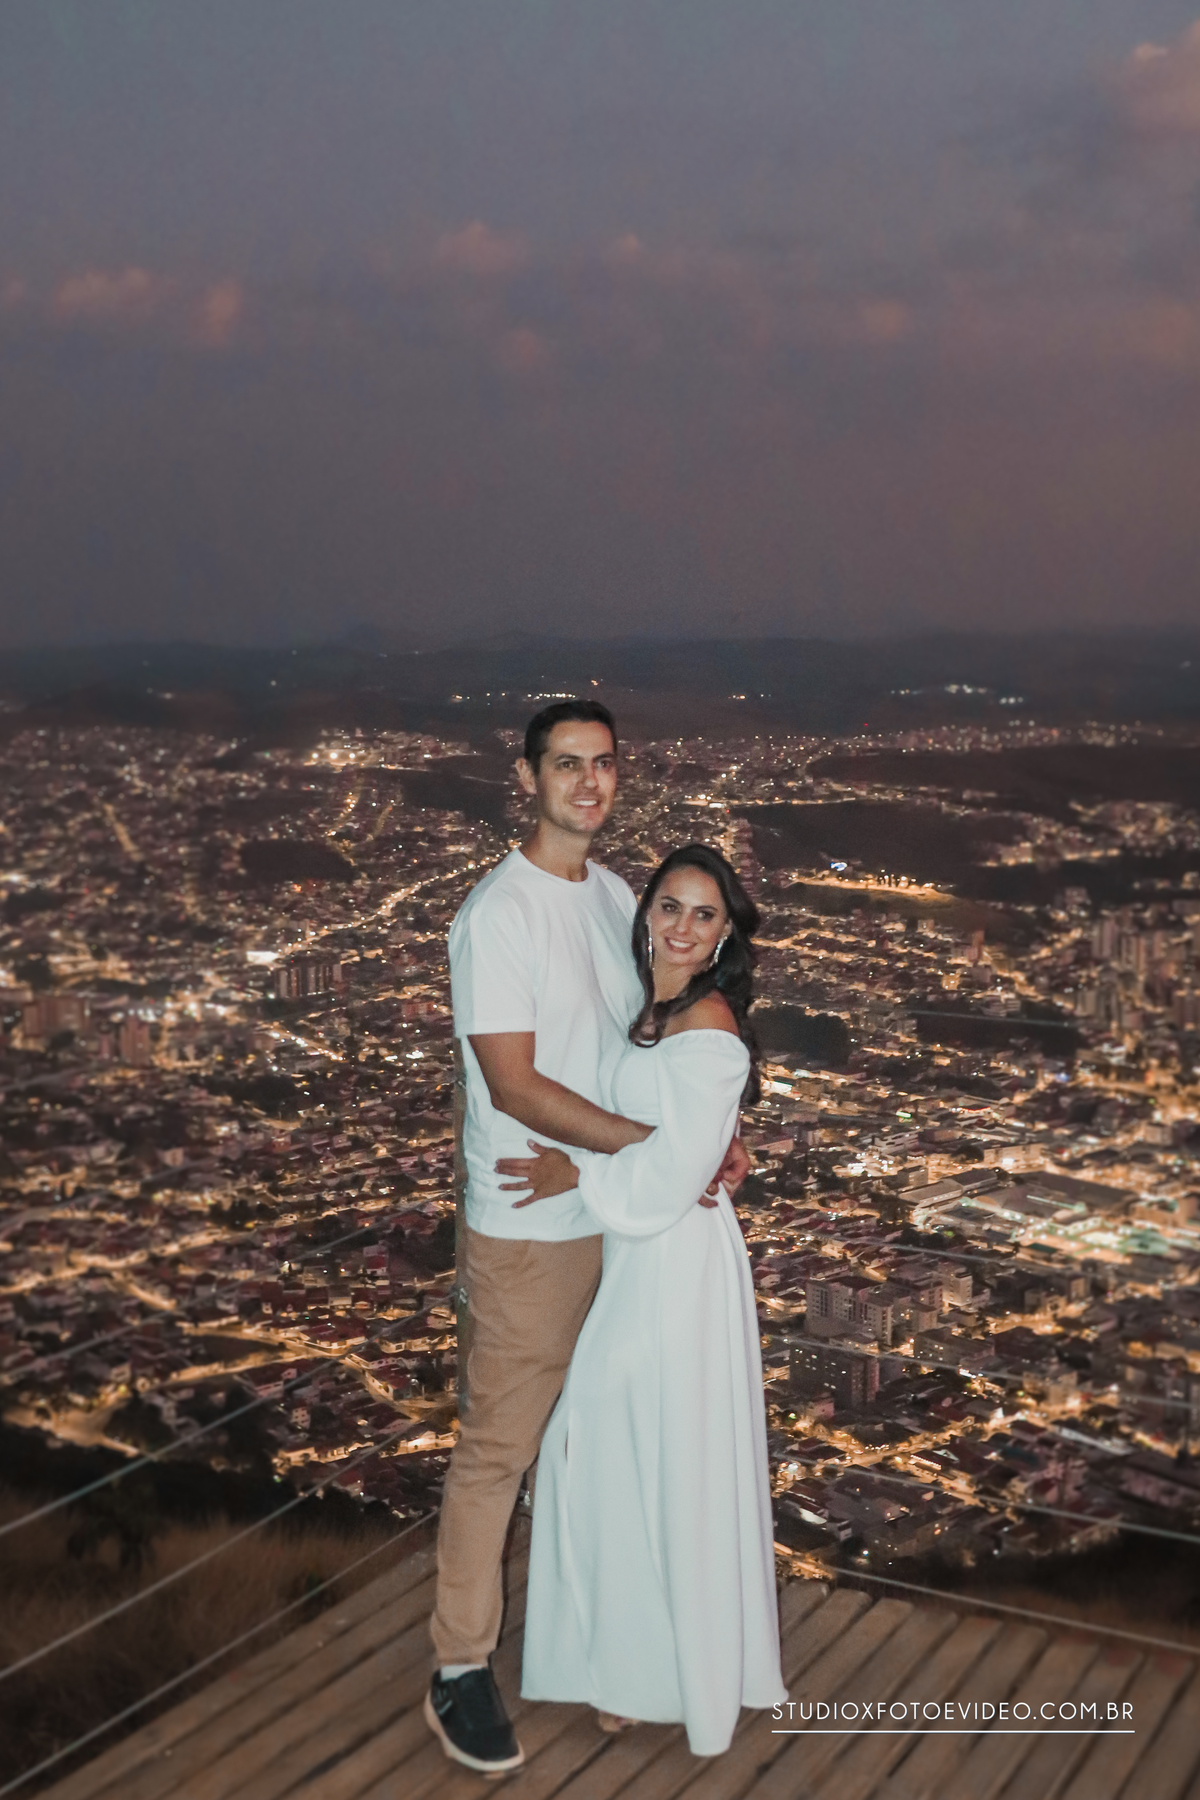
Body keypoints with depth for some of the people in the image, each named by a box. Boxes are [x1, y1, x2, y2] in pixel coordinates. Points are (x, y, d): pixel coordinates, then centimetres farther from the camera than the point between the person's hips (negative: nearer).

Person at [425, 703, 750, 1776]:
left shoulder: (616, 897, 7)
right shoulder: (497, 915, -17)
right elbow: (515, 1086, -21)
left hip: (623, 1215, 7)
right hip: (530, 1229, -7)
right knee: (501, 1446, 1)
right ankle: (461, 1671, 14)